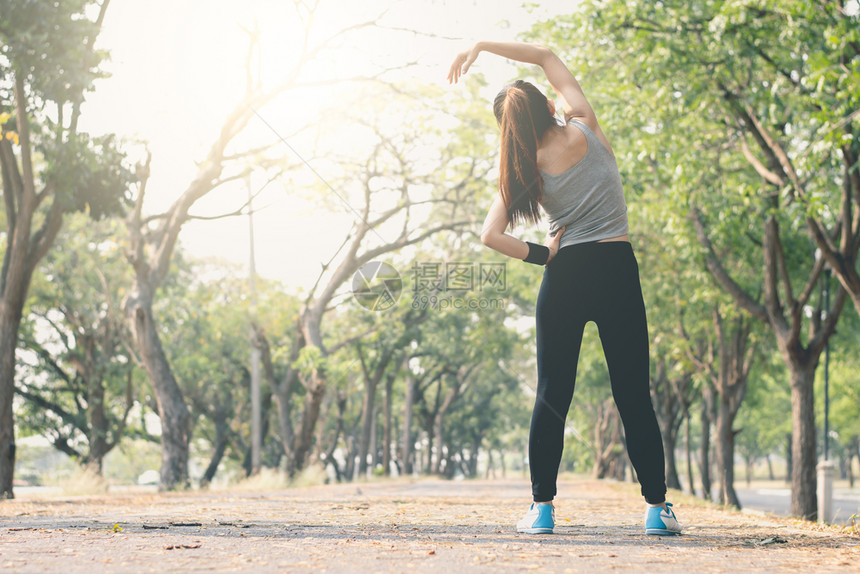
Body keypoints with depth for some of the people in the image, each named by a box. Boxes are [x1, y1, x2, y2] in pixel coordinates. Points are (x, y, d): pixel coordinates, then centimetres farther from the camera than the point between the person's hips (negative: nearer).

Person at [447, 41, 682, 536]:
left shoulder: (523, 172, 1)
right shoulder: (585, 130, -1)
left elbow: (491, 236, -6)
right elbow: (546, 55, 11)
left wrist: (541, 255, 2)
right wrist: (481, 46, 12)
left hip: (565, 275, 1)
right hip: (618, 271, -1)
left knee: (552, 396, 7)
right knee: (635, 397, 3)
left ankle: (543, 507, 6)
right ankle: (658, 508, 3)